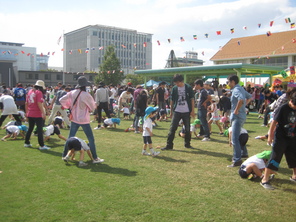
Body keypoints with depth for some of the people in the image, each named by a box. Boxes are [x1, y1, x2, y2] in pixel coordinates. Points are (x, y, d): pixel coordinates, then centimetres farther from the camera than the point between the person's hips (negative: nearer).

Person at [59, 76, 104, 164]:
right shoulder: (86, 95, -18)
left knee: (70, 137, 17)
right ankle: (95, 158, 6)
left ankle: (64, 155, 26)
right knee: (91, 139, 4)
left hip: (74, 119, 5)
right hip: (84, 120, -5)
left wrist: (69, 106, 10)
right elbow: (93, 107, -9)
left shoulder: (72, 93, -3)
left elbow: (61, 100, 2)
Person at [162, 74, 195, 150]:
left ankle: (187, 144, 24)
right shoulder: (174, 88, 3)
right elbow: (172, 100, 10)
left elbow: (192, 99, 0)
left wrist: (192, 110, -4)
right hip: (176, 112, 1)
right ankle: (169, 145, -2)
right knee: (172, 128, -5)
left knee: (187, 129, 9)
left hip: (186, 112, -1)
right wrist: (171, 111, 10)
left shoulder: (188, 88, -3)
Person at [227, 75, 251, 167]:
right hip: (241, 116, 10)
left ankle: (237, 161, -8)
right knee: (237, 137, 21)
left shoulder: (236, 90, -15)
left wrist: (236, 110, -23)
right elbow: (249, 97, 30)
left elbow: (241, 99, -34)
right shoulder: (241, 88, 15)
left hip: (237, 116, -10)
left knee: (234, 139, -10)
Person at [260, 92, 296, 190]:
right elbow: (274, 122, -11)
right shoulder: (283, 108, -14)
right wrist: (270, 135, -11)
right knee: (275, 157, -8)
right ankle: (265, 180, -4)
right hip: (280, 137, -6)